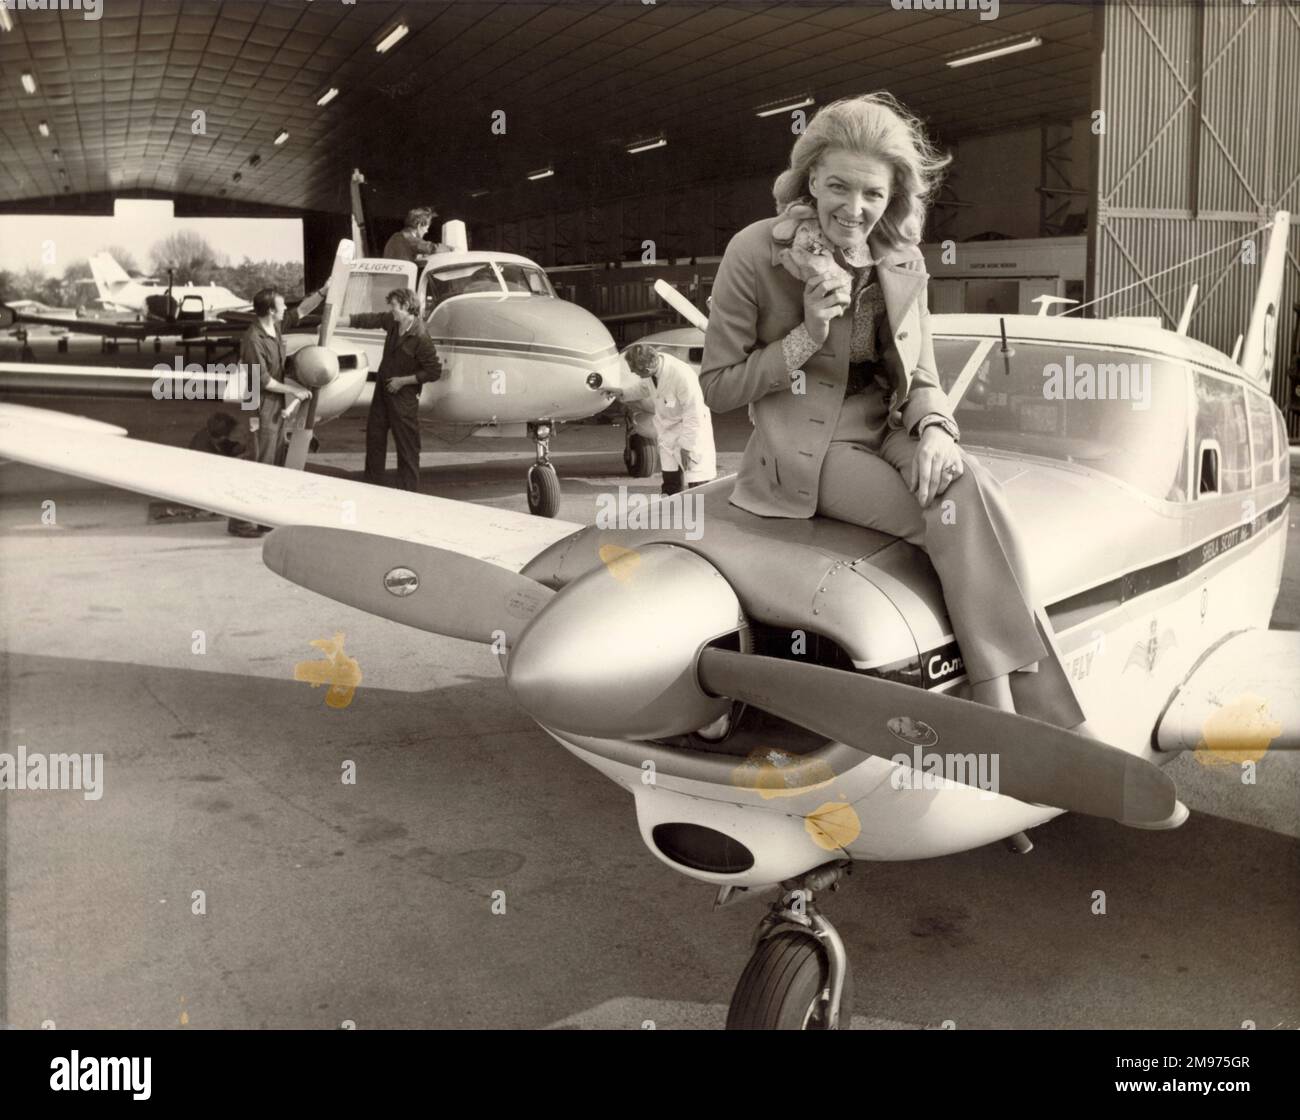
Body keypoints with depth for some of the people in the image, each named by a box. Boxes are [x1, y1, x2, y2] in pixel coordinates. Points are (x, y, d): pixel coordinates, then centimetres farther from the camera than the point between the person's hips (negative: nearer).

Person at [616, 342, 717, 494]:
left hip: (692, 429, -7)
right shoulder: (652, 362, -13)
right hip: (668, 430, 7)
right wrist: (624, 393, 4)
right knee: (671, 485, 12)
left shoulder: (682, 376, -33)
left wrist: (686, 446, -18)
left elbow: (694, 415, -24)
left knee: (699, 486, -10)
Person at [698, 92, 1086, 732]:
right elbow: (716, 388, -6)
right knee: (958, 513, -25)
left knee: (970, 487, -28)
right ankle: (1050, 708, -17)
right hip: (806, 451, -4)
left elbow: (921, 378, 8)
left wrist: (935, 430, -15)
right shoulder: (756, 253, -9)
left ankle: (999, 702, -25)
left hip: (887, 432, 4)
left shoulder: (903, 263, 4)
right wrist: (806, 337, -18)